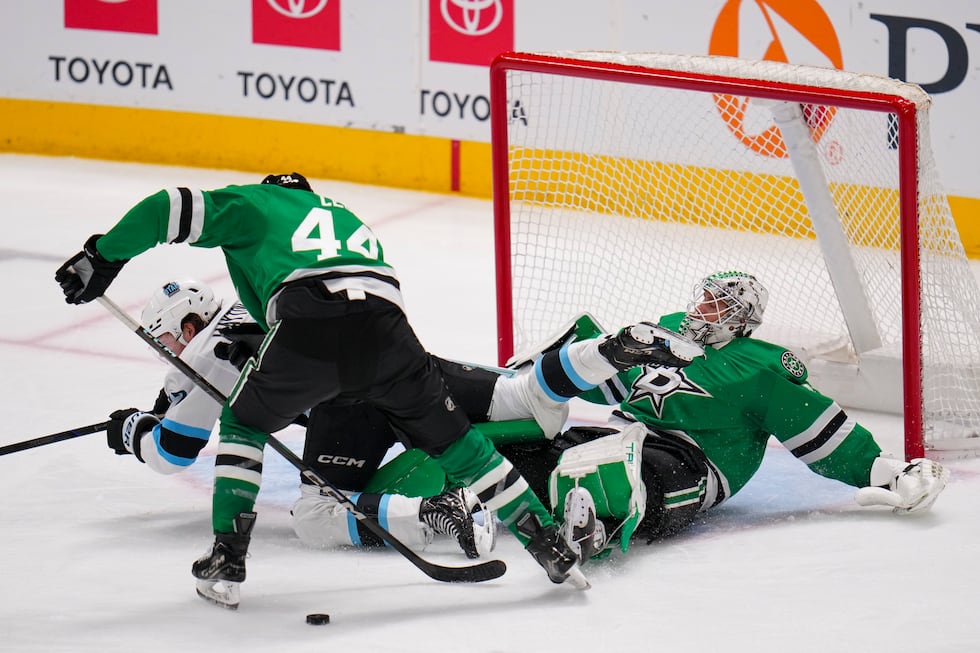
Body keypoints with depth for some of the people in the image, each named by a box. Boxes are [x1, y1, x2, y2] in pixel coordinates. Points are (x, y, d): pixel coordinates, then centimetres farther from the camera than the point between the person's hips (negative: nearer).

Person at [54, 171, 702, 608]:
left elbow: (168, 209, 14)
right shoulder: (350, 221, 45)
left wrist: (101, 258, 24)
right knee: (448, 432, 20)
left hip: (309, 322, -4)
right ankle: (551, 545, 16)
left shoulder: (248, 204, 29)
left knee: (245, 422, 23)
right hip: (384, 317, 4)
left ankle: (227, 561, 14)